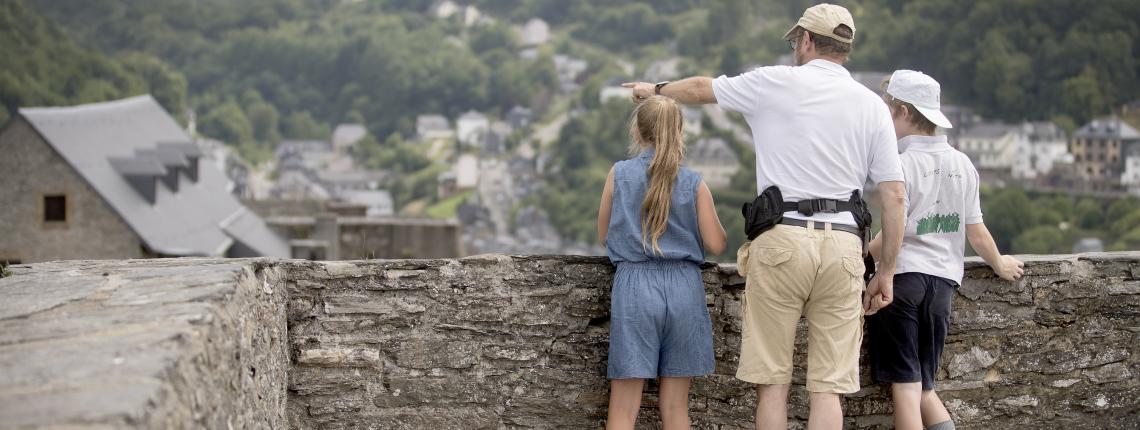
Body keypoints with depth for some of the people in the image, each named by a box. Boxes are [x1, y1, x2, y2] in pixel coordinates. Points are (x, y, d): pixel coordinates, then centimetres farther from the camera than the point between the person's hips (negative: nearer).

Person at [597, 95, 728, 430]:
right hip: (683, 288, 1)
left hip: (635, 285, -1)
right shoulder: (693, 183, 2)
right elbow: (716, 244, 2)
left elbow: (603, 236, 10)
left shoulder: (619, 174, 2)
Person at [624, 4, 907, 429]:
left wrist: (656, 89, 40)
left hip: (781, 238, -2)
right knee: (827, 386, 2)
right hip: (843, 244, 2)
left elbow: (700, 88, 20)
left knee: (772, 381, 3)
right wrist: (887, 270, 14)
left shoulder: (776, 83, 4)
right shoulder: (873, 105, 11)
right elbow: (894, 195, 7)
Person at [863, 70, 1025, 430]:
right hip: (942, 280, 6)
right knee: (925, 387, 14)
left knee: (905, 386, -2)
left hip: (902, 275, -5)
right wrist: (1000, 265, 28)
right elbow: (976, 232, 12)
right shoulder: (962, 163, 9)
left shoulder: (903, 164, -9)